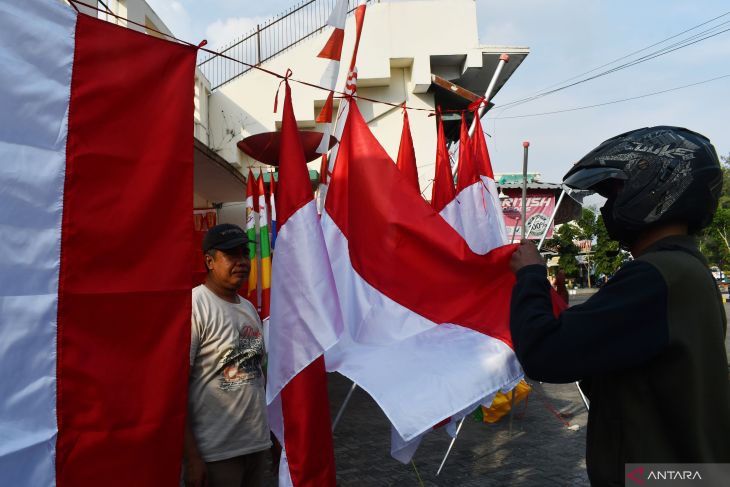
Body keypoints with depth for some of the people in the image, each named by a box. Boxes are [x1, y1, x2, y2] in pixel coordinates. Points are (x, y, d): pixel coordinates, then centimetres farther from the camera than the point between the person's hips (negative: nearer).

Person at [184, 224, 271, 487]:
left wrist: (266, 434, 15)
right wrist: (191, 457, -17)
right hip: (215, 454, -7)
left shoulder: (249, 308, 9)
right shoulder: (194, 306, -15)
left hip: (256, 444, 7)